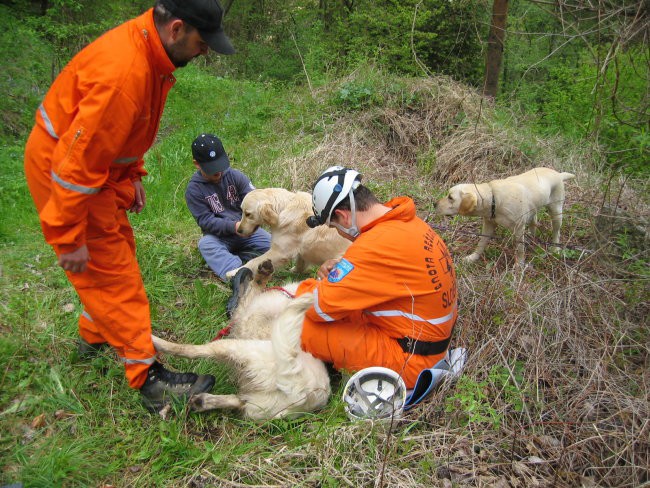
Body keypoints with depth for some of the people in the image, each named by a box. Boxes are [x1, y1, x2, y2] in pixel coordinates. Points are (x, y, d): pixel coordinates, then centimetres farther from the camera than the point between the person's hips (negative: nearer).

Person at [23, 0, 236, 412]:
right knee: (112, 271, -7)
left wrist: (133, 175, 15)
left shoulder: (151, 51, -2)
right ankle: (149, 378, 3)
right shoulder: (122, 73, -34)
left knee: (118, 251, 20)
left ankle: (96, 335, 42)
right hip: (61, 170, -9)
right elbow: (77, 160, -31)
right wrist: (69, 237, -25)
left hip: (101, 164, 10)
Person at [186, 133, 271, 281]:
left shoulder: (236, 176, -3)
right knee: (205, 244, -33)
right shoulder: (194, 190, -9)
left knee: (271, 243, -20)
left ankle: (227, 259, -21)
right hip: (218, 237, -2)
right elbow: (205, 221, -14)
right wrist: (233, 226, -28)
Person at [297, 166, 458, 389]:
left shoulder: (378, 244, -28)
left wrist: (307, 287, 0)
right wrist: (340, 268, -1)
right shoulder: (404, 219, 0)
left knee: (301, 326, -16)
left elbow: (320, 307, -23)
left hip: (411, 358, -9)